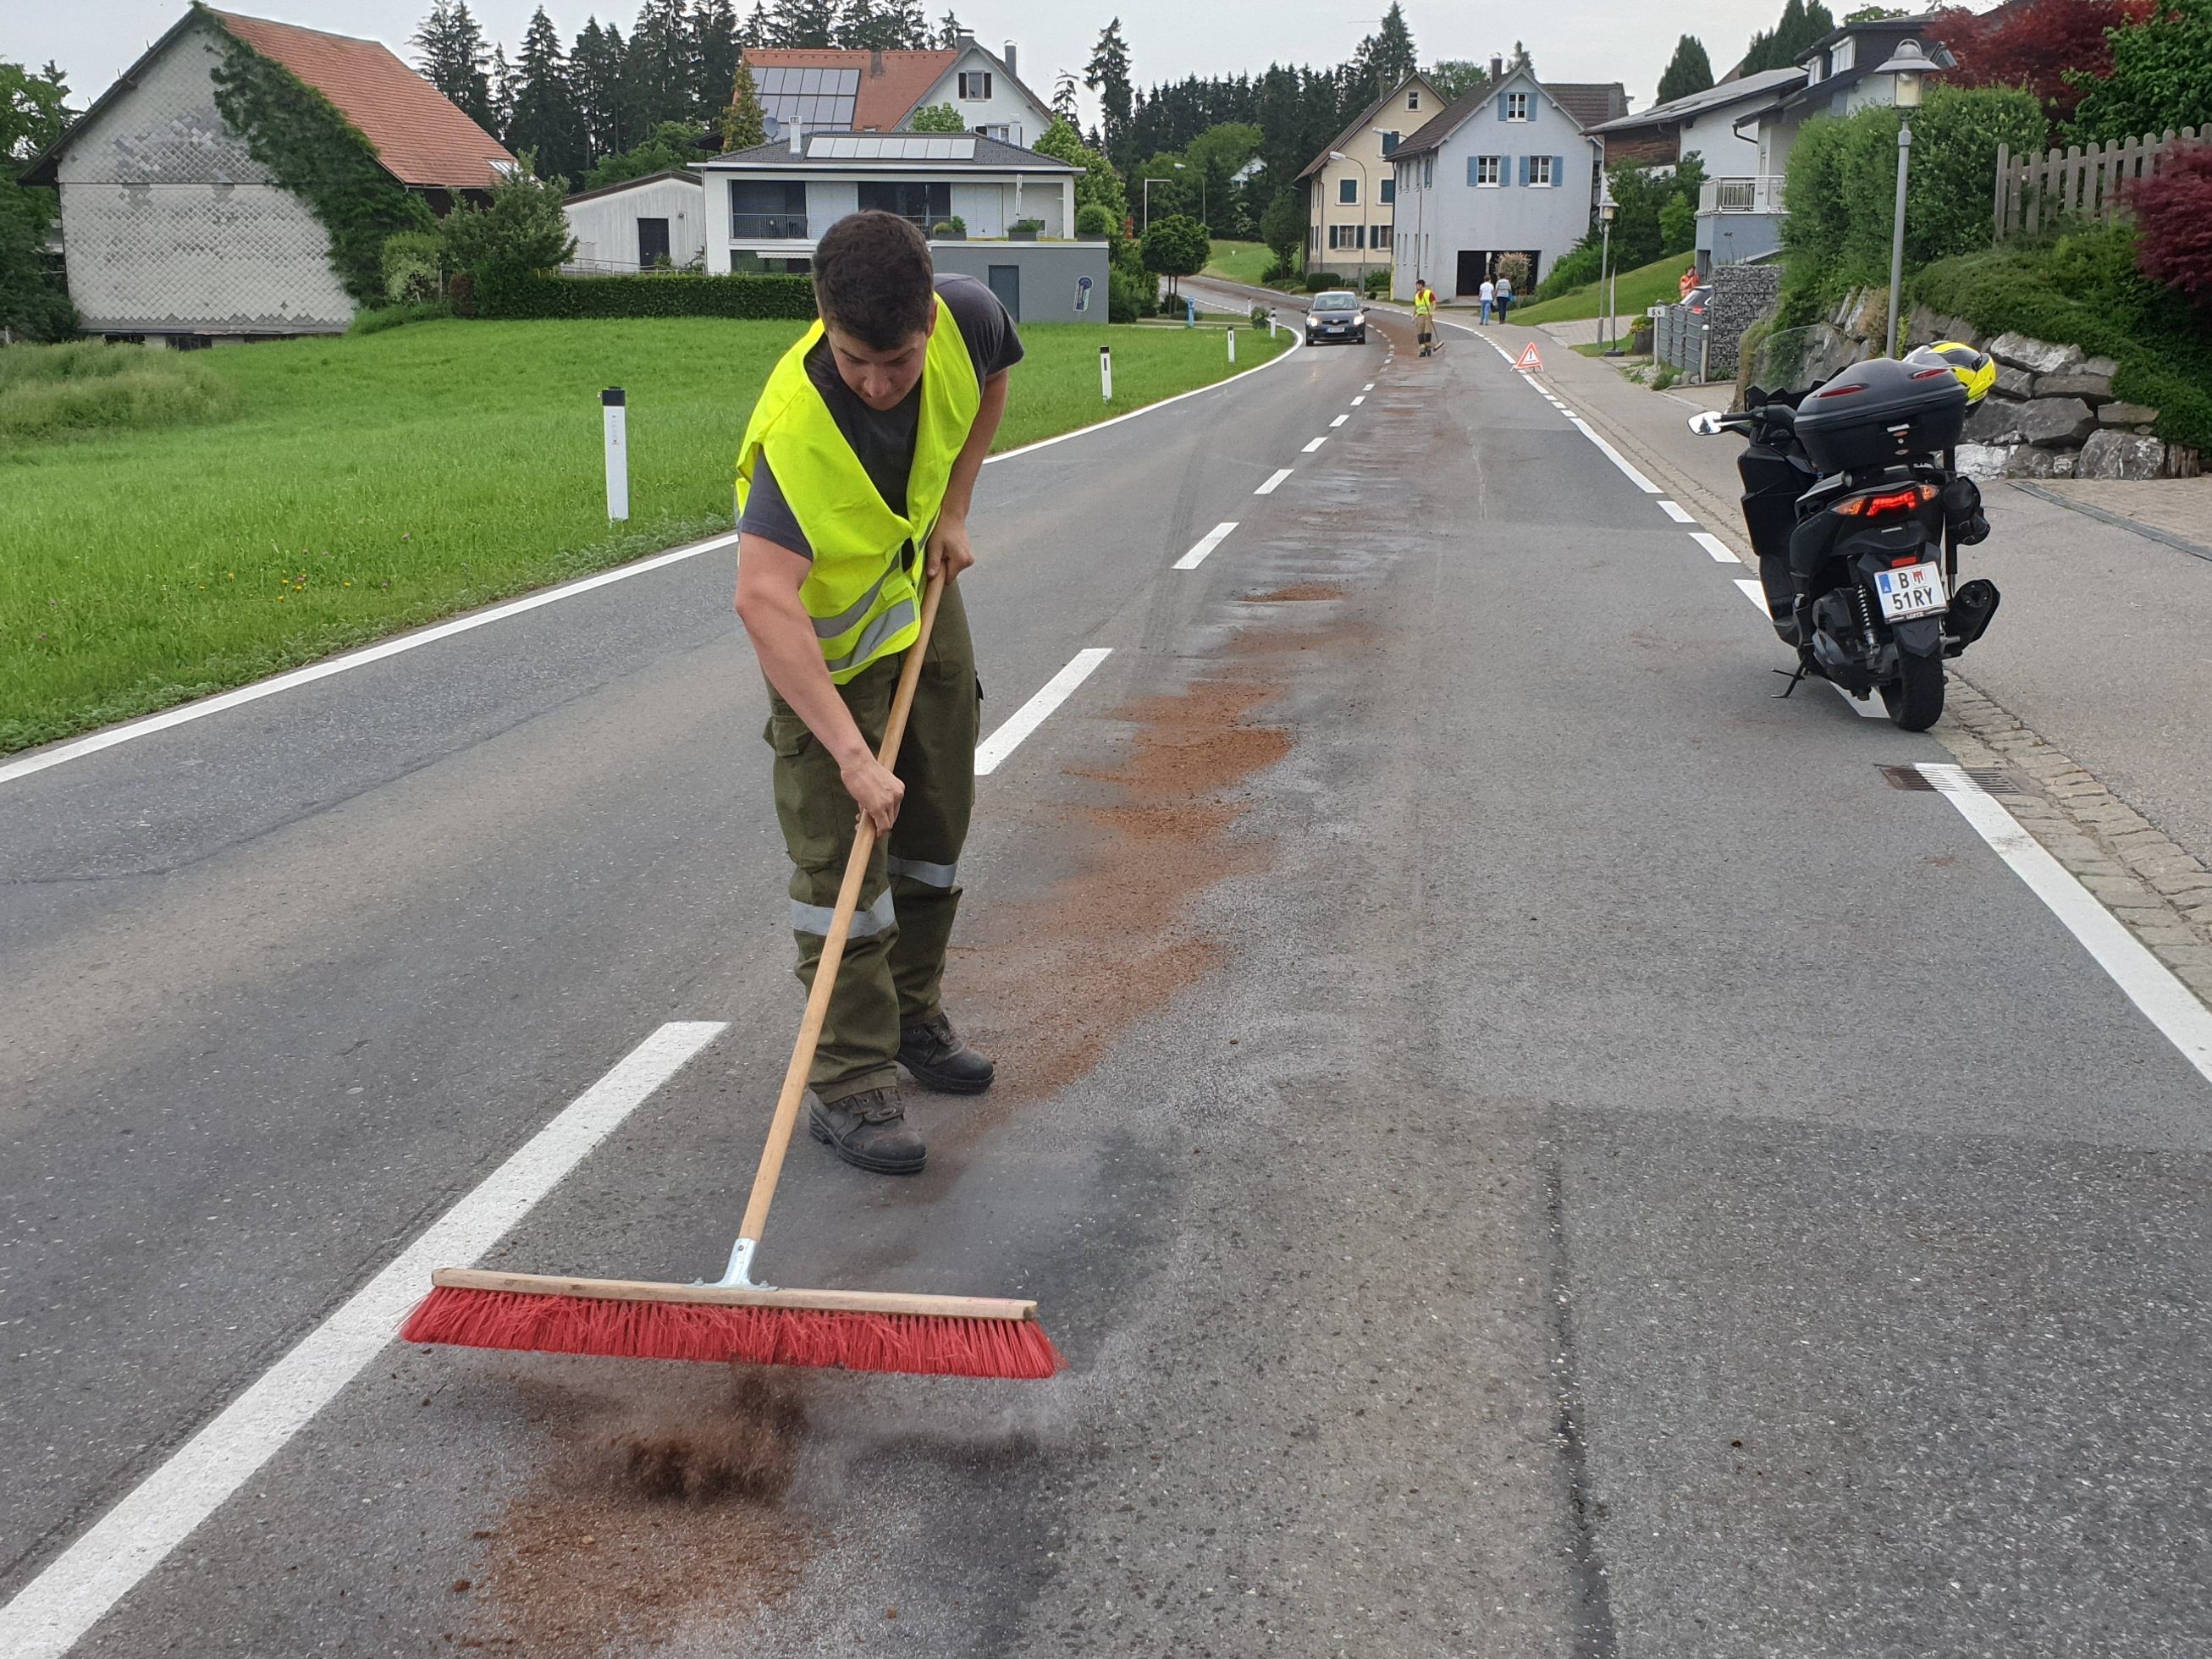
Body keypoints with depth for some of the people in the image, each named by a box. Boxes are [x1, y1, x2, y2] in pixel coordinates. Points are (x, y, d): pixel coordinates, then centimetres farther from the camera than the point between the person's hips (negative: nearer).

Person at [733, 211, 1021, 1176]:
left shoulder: (965, 317, -23)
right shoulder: (797, 425, -40)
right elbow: (763, 598, -48)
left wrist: (953, 511, -3)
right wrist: (852, 755, -53)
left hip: (921, 589, 6)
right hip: (826, 632, -6)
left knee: (938, 823, 14)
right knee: (840, 854, -9)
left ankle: (913, 1017, 33)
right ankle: (848, 1081, 1)